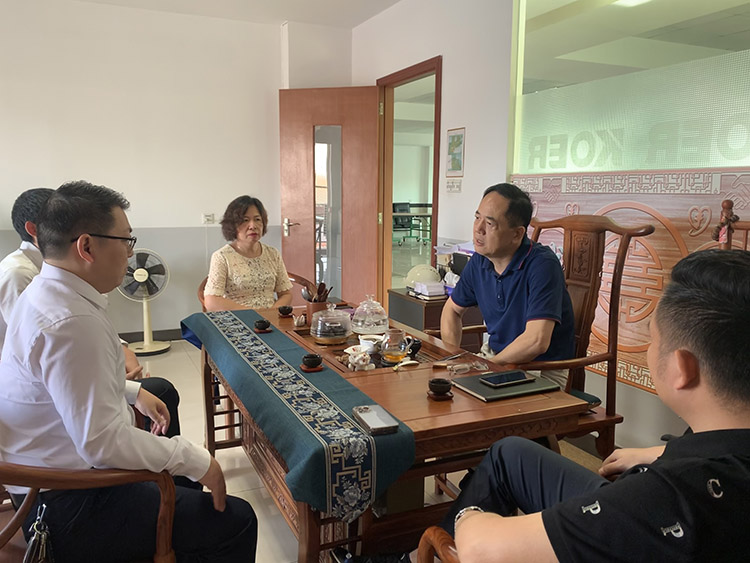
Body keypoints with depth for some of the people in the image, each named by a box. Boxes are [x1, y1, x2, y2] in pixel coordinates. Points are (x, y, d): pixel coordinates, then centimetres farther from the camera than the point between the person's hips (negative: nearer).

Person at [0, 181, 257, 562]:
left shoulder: (43, 292, 3)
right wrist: (197, 461, -22)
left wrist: (131, 392, 18)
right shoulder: (71, 323, -30)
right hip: (69, 508, -11)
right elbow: (103, 442, -31)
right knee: (237, 522, -10)